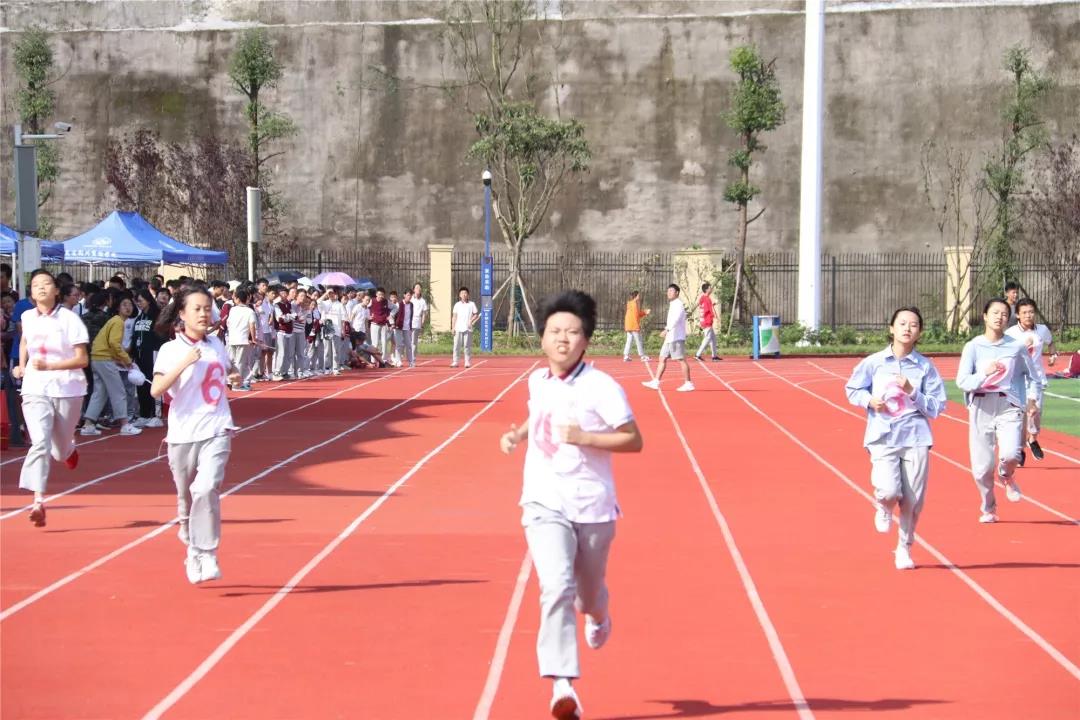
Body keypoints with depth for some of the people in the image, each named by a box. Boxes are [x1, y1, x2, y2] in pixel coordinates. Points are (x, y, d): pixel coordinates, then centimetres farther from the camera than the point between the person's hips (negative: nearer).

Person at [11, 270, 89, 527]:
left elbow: (82, 359, -11)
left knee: (60, 452, 11)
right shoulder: (27, 318, 3)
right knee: (39, 444, -19)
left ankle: (69, 448, 50)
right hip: (35, 390, 2)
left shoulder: (69, 319, -10)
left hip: (67, 389, -2)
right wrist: (22, 366, 14)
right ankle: (38, 502, -24)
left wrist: (49, 366, -22)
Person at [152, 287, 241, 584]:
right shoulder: (171, 350, -4)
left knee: (206, 488, -21)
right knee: (186, 498, 10)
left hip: (217, 431, 1)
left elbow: (229, 370, 29)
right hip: (183, 434, -1)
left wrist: (235, 376, 7)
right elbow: (156, 390, -17)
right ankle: (193, 550, 33)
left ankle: (206, 556, -16)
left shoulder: (215, 345, 8)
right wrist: (184, 363, -25)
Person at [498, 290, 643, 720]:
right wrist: (517, 434, 9)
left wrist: (585, 438, -23)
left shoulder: (601, 387, -11)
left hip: (592, 507, -2)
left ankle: (598, 616, 55)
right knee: (556, 587, -21)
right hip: (545, 505, 2)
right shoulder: (537, 382, 6)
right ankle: (562, 684, -23)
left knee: (588, 596, 16)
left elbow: (634, 441, -11)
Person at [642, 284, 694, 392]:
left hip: (676, 337, -10)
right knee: (662, 359, 8)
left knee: (682, 360, -6)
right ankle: (656, 382, 8)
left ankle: (688, 384, -3)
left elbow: (676, 319, -25)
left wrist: (667, 329, -32)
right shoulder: (672, 305, 18)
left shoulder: (678, 304, -11)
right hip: (669, 338, 10)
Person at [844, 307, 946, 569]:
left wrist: (911, 392, -13)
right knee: (890, 492, -20)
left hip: (916, 439, 1)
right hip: (882, 438, -1)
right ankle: (884, 508, 18)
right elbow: (852, 389, 15)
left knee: (912, 501, 1)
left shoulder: (926, 367, 2)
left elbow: (936, 408, 1)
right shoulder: (874, 363, 3)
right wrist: (869, 400, -5)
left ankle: (904, 548, 24)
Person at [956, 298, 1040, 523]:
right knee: (982, 466, 1)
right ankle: (988, 508, 27)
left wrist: (1033, 397, 1)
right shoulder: (973, 346, -2)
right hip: (980, 409, 0)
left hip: (1008, 407, 0)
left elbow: (1031, 376, 15)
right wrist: (985, 374, -22)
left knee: (1010, 454, -24)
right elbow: (962, 381, -8)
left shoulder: (1016, 347, 1)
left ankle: (1007, 477, 13)